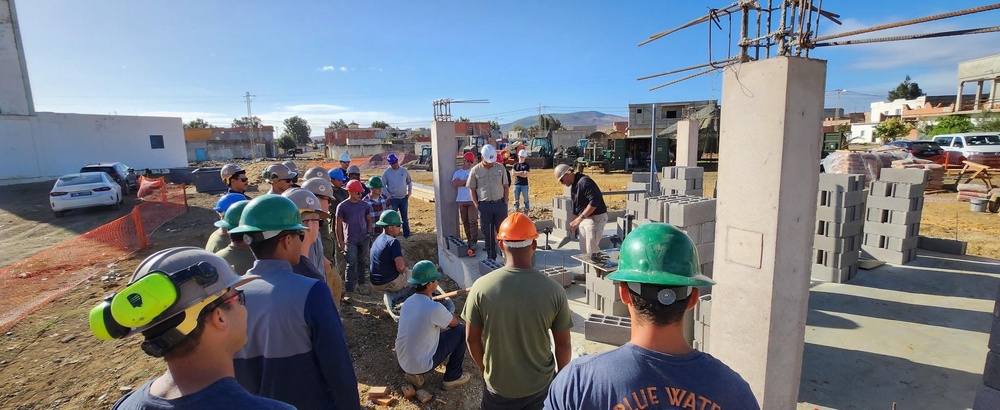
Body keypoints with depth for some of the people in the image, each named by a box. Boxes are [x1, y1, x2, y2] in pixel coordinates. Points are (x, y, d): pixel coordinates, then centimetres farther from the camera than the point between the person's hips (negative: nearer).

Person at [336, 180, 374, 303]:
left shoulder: (364, 205, 3)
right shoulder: (342, 206, -8)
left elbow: (369, 220, 15)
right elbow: (338, 225, -4)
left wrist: (369, 232, 3)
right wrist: (340, 241, -6)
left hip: (364, 239, 4)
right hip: (350, 240, -4)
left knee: (361, 262, 15)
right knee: (351, 265, -5)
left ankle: (361, 284, 30)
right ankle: (348, 292, -2)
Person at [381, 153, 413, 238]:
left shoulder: (404, 171, 2)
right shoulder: (386, 172, -6)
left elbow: (409, 182, 13)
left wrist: (409, 193, 4)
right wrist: (388, 196, -9)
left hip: (404, 198, 3)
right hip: (393, 199, -3)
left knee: (405, 218, 12)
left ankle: (407, 235, 23)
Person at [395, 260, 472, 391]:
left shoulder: (408, 301, -2)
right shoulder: (434, 308, -25)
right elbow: (454, 323, -4)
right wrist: (448, 315, 17)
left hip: (403, 362, 7)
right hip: (422, 365, -7)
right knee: (461, 330, 2)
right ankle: (452, 378, 13)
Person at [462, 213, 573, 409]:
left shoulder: (481, 287, -19)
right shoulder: (554, 290, -19)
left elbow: (472, 338, -8)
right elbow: (563, 344, -8)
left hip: (497, 384, 0)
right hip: (541, 384, 1)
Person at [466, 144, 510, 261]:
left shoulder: (501, 168, 3)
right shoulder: (475, 170, 0)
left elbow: (506, 187, 6)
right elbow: (472, 189, 4)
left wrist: (505, 203, -1)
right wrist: (477, 205, -3)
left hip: (500, 204, 0)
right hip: (484, 205, 0)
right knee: (487, 233, 9)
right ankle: (491, 257, 20)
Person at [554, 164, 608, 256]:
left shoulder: (584, 182, -20)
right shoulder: (574, 185, 12)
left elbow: (595, 201, -29)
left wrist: (580, 218, -27)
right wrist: (574, 223, 18)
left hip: (596, 218, -10)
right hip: (584, 219, 10)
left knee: (592, 251, -5)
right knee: (584, 250, 15)